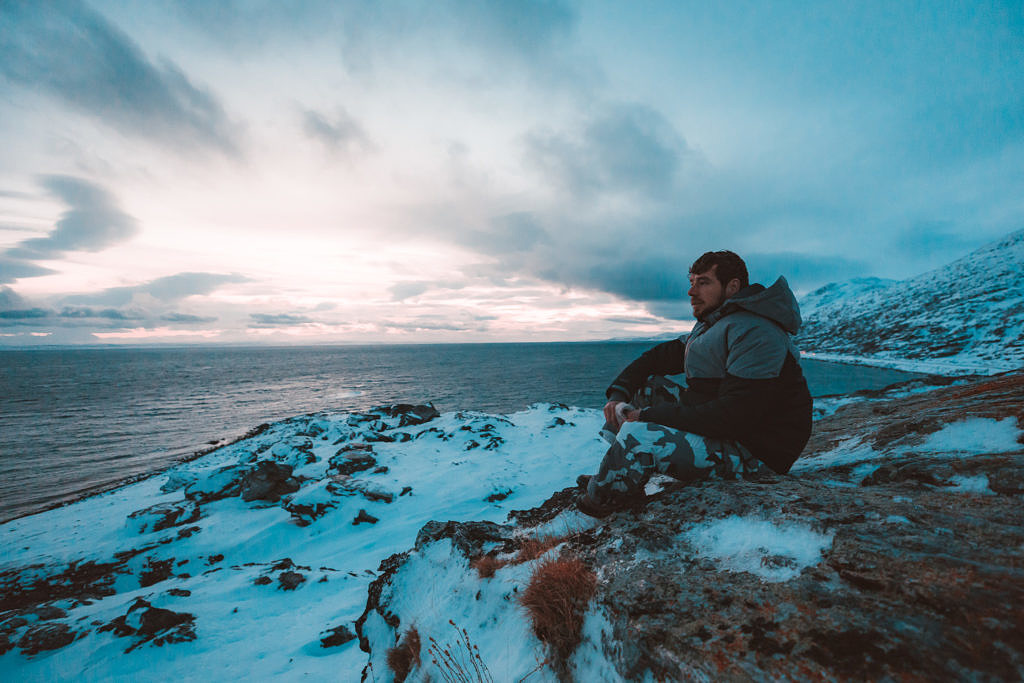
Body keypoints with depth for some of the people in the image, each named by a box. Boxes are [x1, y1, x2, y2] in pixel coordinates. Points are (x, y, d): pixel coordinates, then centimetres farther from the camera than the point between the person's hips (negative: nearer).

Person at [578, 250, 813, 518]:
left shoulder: (755, 332, -20)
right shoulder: (710, 325, 13)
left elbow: (734, 417, -29)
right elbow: (657, 357, 13)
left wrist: (650, 416, -26)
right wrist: (618, 393, -4)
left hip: (751, 452, -10)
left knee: (638, 436, -29)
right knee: (643, 384, 8)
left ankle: (597, 500, -2)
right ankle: (614, 478, 6)